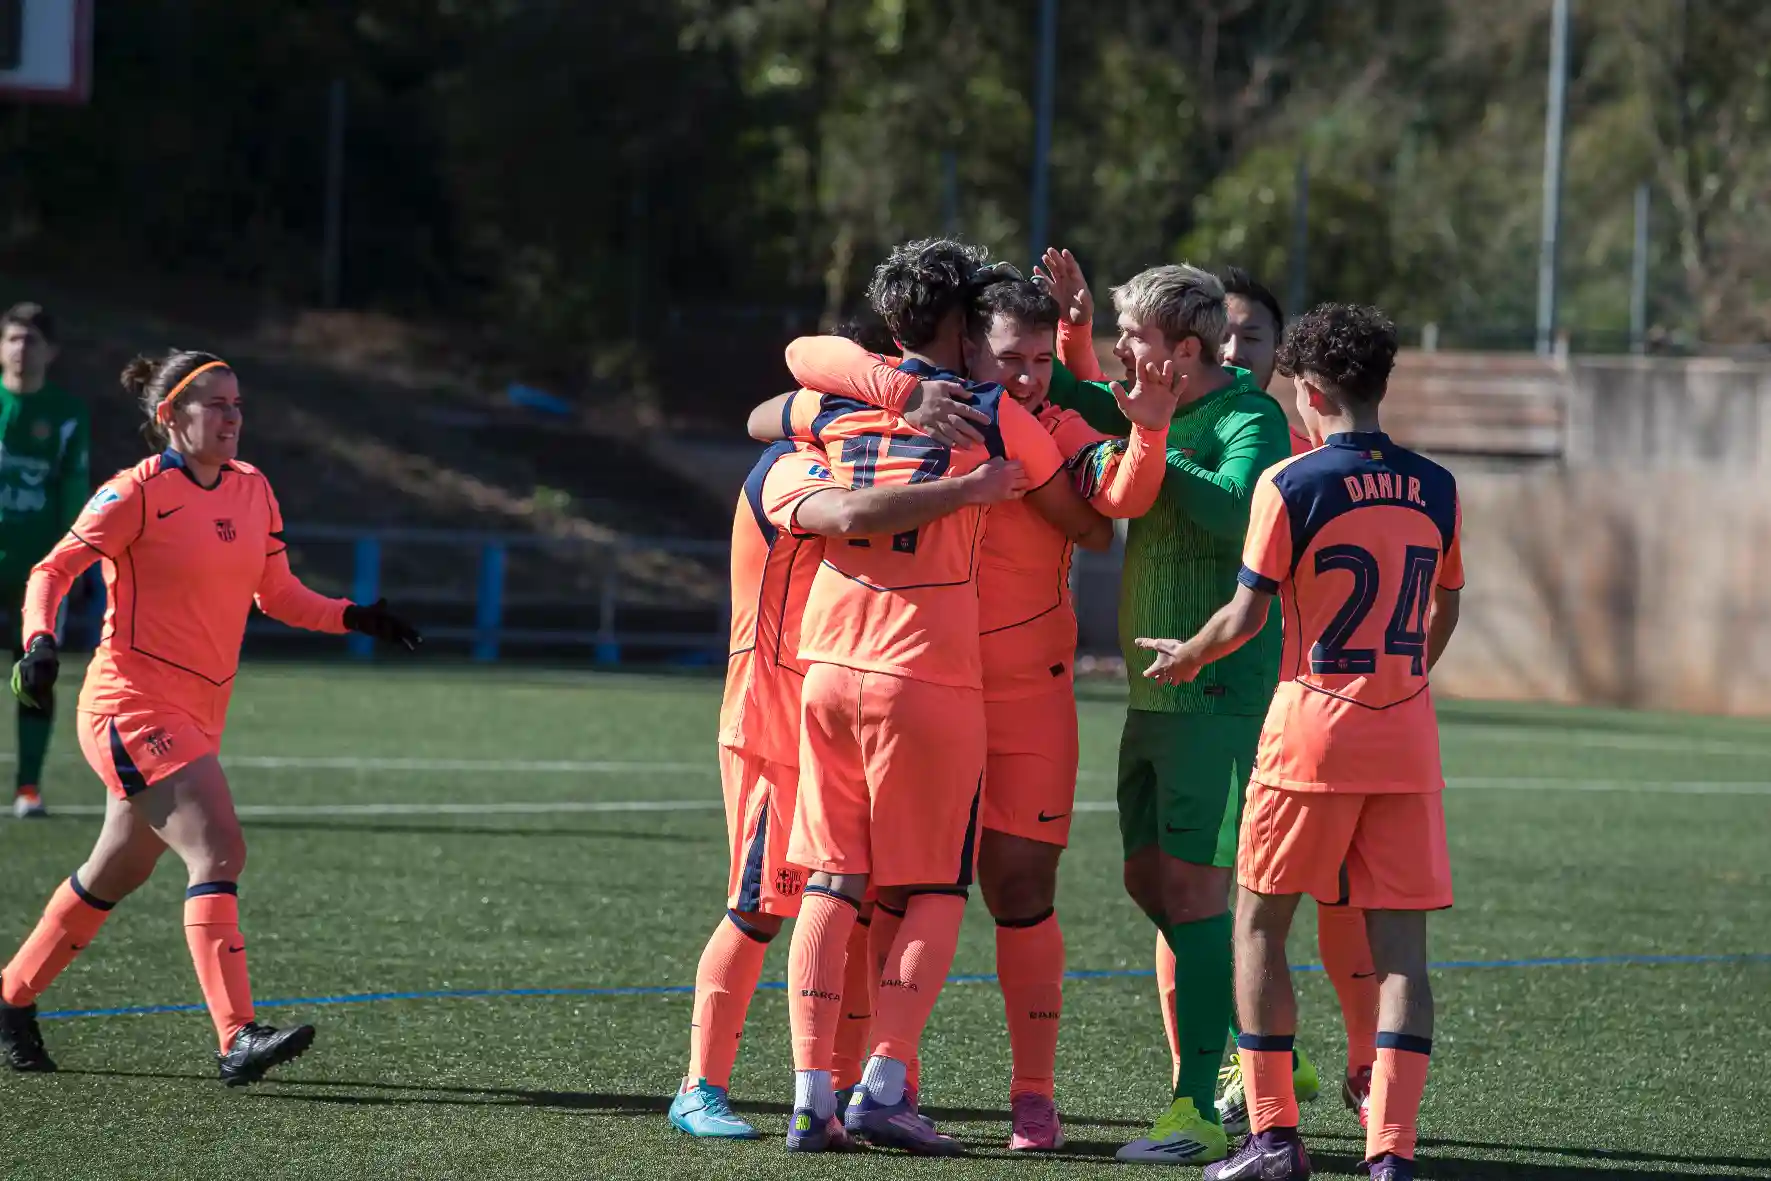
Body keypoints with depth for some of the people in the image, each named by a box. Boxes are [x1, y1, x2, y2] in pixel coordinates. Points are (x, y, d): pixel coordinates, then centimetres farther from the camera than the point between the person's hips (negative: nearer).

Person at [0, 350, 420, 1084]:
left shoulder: (252, 490, 11)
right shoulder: (139, 492, -10)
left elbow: (277, 594, 19)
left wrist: (354, 618, 5)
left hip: (195, 716, 8)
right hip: (132, 706, -8)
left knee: (117, 873, 18)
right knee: (218, 853, -21)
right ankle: (236, 1040, -28)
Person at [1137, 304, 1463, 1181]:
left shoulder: (1290, 484, -9)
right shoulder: (1435, 489, 5)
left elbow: (1246, 616, -7)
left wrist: (1187, 657, 12)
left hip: (1312, 728, -4)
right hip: (1407, 735, 4)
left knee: (1260, 924, 10)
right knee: (1400, 943, 2)